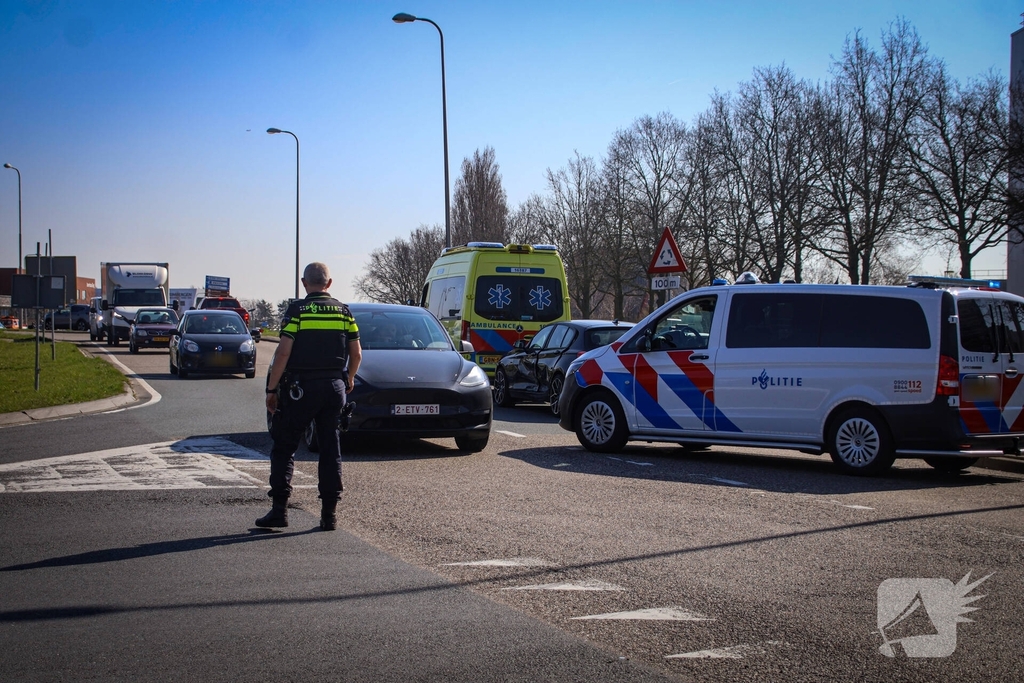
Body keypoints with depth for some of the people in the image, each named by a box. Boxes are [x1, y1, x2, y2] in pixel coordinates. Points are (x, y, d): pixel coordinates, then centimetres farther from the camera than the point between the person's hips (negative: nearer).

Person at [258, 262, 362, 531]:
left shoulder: (297, 310, -6)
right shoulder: (343, 311, 6)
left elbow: (283, 352, -12)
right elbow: (356, 353, 6)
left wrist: (271, 389, -5)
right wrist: (349, 379, 24)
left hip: (301, 387, -4)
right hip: (334, 387, 4)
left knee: (283, 446, 6)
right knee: (331, 449, 9)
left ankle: (279, 509, -1)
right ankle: (329, 513, 7)